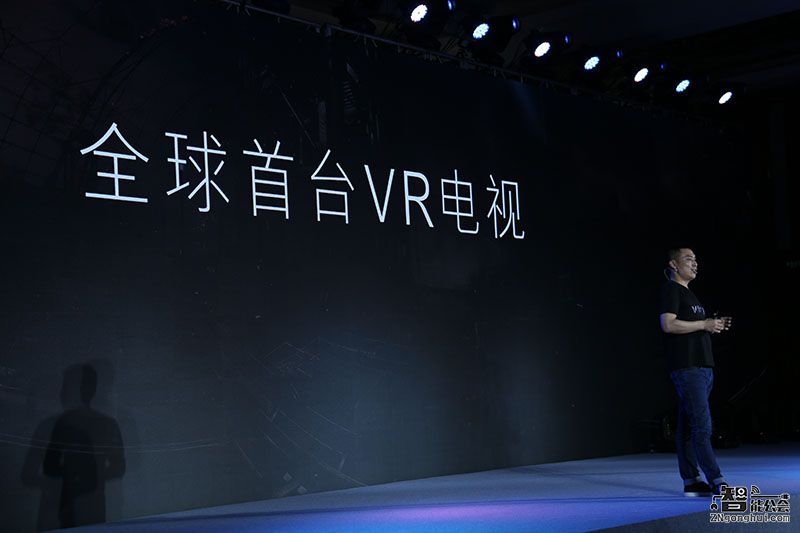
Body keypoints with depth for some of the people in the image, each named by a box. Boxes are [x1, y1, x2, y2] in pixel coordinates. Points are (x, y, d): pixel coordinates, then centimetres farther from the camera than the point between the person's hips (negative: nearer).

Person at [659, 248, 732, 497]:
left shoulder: (688, 293, 25)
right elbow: (668, 324, -16)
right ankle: (716, 481, -15)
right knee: (702, 425, -13)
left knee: (688, 427, 8)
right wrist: (704, 324, -12)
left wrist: (715, 326, 11)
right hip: (686, 367, -9)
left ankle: (691, 481, 9)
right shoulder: (671, 289, -4)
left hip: (703, 367, 9)